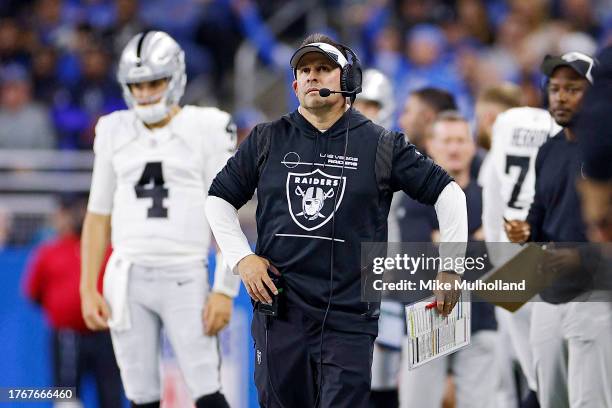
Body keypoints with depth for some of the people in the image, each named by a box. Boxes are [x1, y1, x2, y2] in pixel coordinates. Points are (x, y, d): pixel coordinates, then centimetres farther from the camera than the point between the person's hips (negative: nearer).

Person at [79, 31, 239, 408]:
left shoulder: (206, 129, -1)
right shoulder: (115, 133, 10)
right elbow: (98, 216, 15)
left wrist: (225, 290, -9)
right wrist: (88, 289, 8)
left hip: (185, 278, -3)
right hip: (127, 278, 3)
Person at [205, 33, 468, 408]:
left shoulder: (381, 145, 4)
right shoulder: (267, 141, 9)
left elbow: (447, 192, 7)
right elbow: (220, 197, 18)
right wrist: (241, 258, 5)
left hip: (349, 318, -2)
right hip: (279, 312, 2)